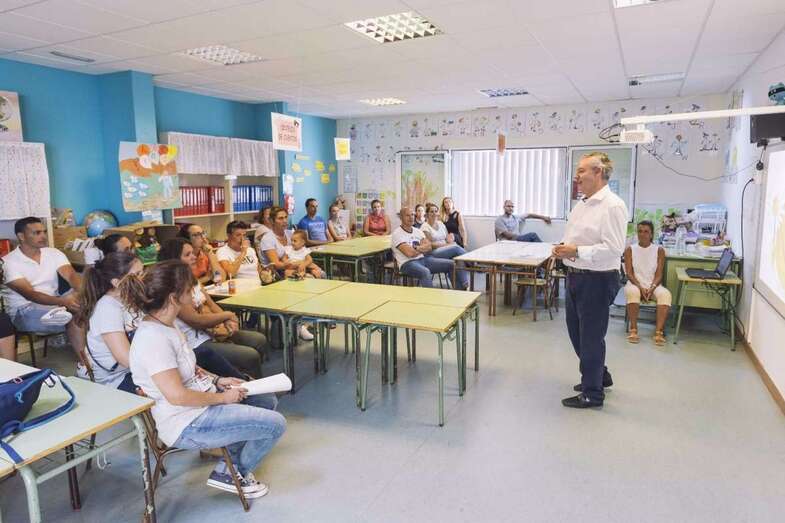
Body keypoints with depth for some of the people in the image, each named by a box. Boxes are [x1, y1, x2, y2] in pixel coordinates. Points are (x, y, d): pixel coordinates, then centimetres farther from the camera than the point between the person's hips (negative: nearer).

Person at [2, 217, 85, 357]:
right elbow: (29, 294, -22)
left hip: (54, 305, 5)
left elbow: (71, 276, -13)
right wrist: (62, 301, -40)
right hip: (25, 311, -5)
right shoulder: (9, 262, -10)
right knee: (74, 319, -30)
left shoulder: (54, 253, 4)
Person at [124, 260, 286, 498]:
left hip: (201, 402, 10)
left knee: (268, 401, 19)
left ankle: (231, 463, 21)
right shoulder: (153, 338, -27)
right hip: (187, 425, -10)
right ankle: (230, 474, 14)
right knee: (275, 424, -10)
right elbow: (177, 396, -30)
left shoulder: (165, 325, 3)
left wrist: (217, 380, 3)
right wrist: (223, 397, -18)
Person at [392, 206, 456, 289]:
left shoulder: (418, 231, 16)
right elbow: (410, 253, -18)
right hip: (407, 263, -7)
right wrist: (422, 248, 0)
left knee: (451, 264, -2)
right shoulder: (397, 234, -8)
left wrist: (416, 248, -13)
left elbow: (428, 247, 3)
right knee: (425, 272, -40)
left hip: (423, 259, 7)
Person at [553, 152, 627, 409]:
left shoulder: (612, 205, -17)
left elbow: (613, 248, -23)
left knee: (591, 336, 5)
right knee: (576, 331, 20)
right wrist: (563, 249, 0)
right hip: (575, 276, 9)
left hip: (597, 280, -9)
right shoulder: (581, 204, 11)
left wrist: (577, 251, -23)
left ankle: (592, 393, 23)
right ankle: (598, 375, 41)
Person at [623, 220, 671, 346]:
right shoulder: (630, 250, 5)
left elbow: (659, 275, 1)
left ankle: (659, 331, -33)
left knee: (665, 294, -33)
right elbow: (629, 273, -2)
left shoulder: (659, 250, 6)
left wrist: (652, 288, -18)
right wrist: (640, 287, -18)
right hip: (635, 284, -1)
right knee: (632, 292, -38)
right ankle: (633, 329, -29)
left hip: (653, 286, 1)